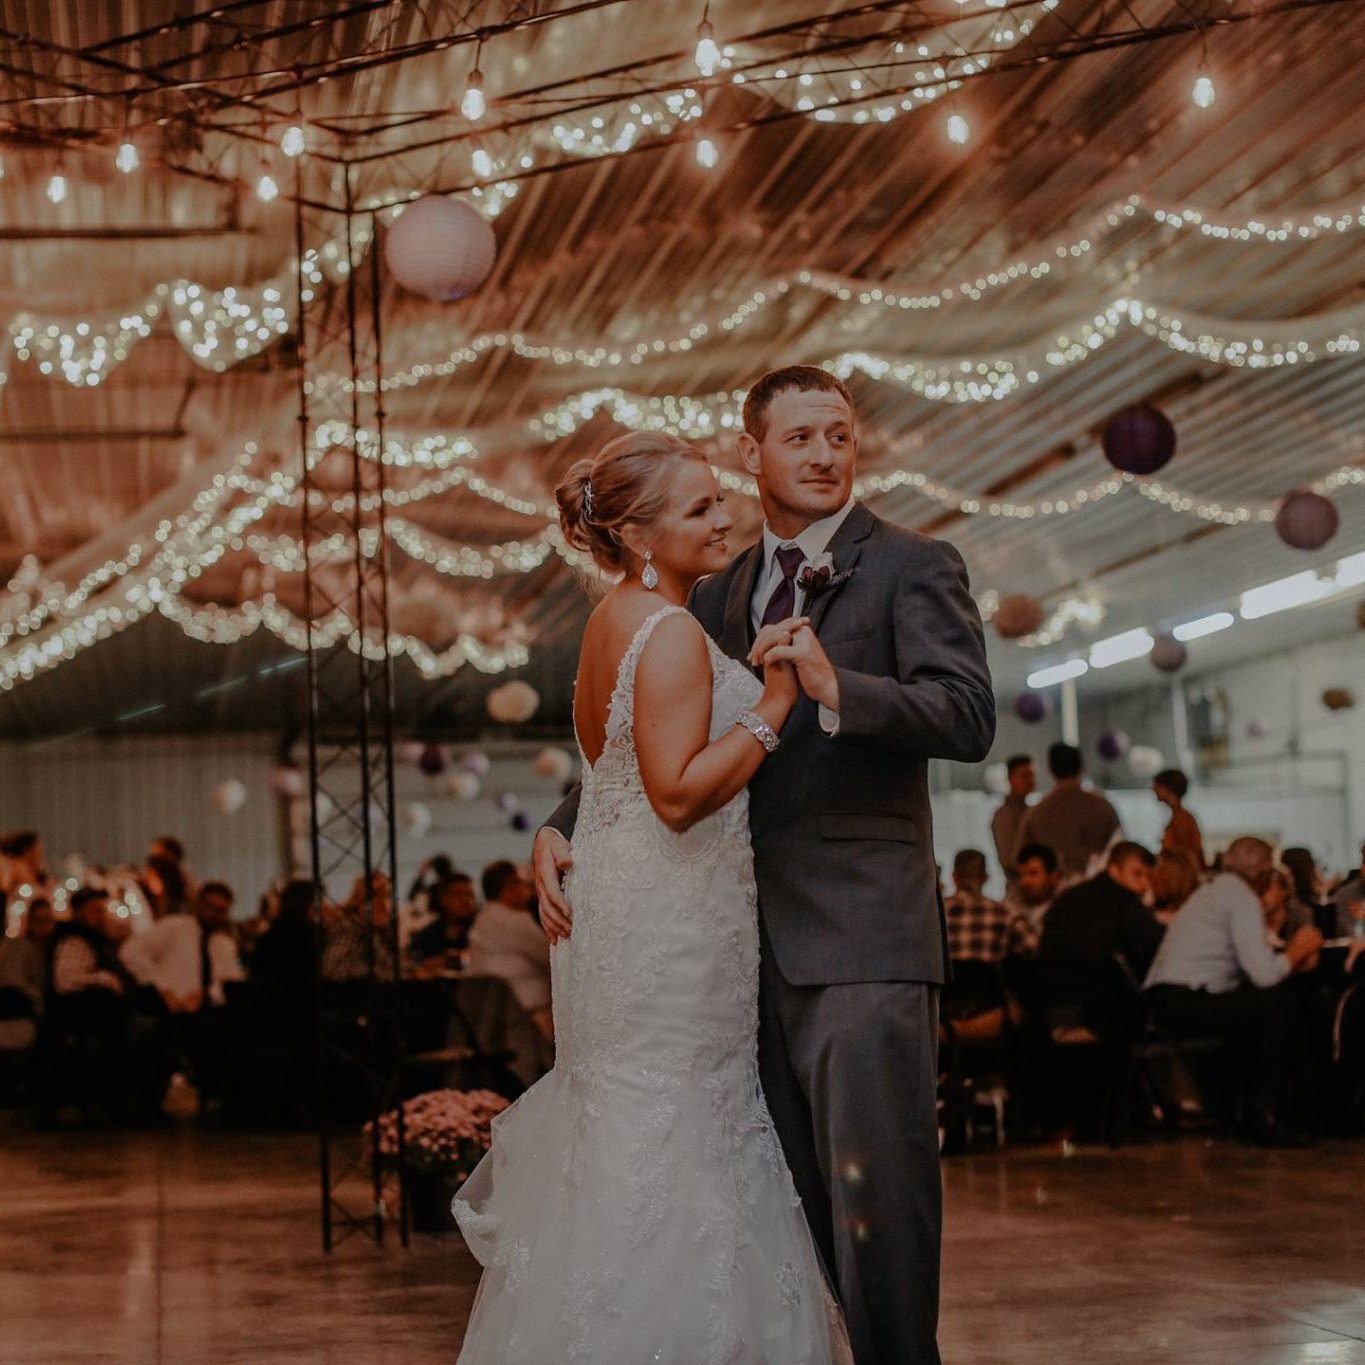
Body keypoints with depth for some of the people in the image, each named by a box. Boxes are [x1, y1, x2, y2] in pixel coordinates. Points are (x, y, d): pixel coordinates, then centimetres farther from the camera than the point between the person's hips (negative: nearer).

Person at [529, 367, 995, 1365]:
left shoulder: (913, 568, 1)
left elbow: (970, 718, -12)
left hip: (862, 937, -6)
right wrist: (561, 829, 3)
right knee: (789, 1198, 11)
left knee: (875, 1189, -9)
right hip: (756, 943, 6)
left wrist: (837, 689, -27)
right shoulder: (720, 598, 18)